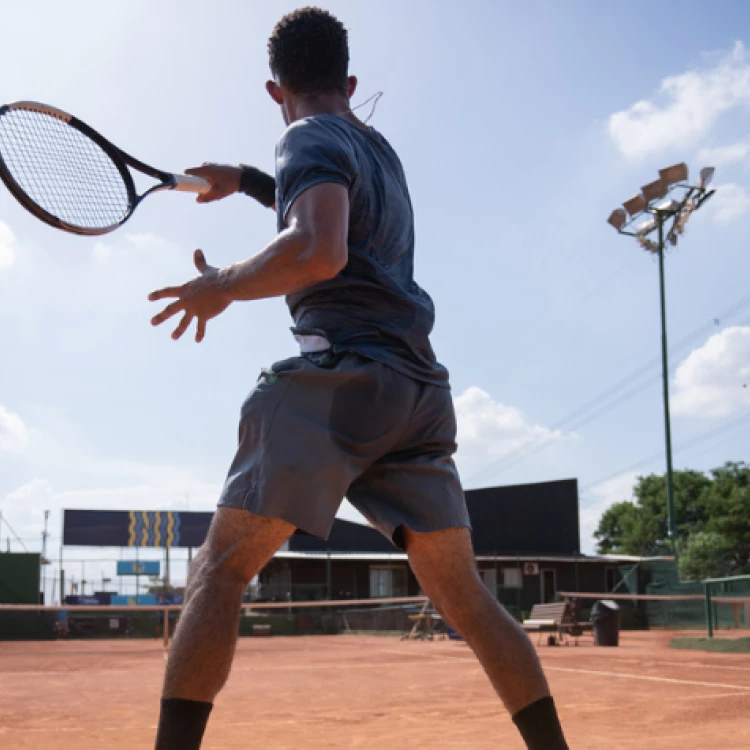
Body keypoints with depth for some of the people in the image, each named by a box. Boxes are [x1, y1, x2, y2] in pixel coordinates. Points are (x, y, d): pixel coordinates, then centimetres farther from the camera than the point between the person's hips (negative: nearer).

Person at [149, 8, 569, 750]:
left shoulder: (309, 139, 0)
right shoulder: (378, 149, 24)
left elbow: (320, 251, -19)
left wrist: (222, 285, -6)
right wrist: (246, 181, 41)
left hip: (341, 375, -8)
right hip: (416, 388, 8)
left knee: (218, 570, -5)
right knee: (465, 598, 9)